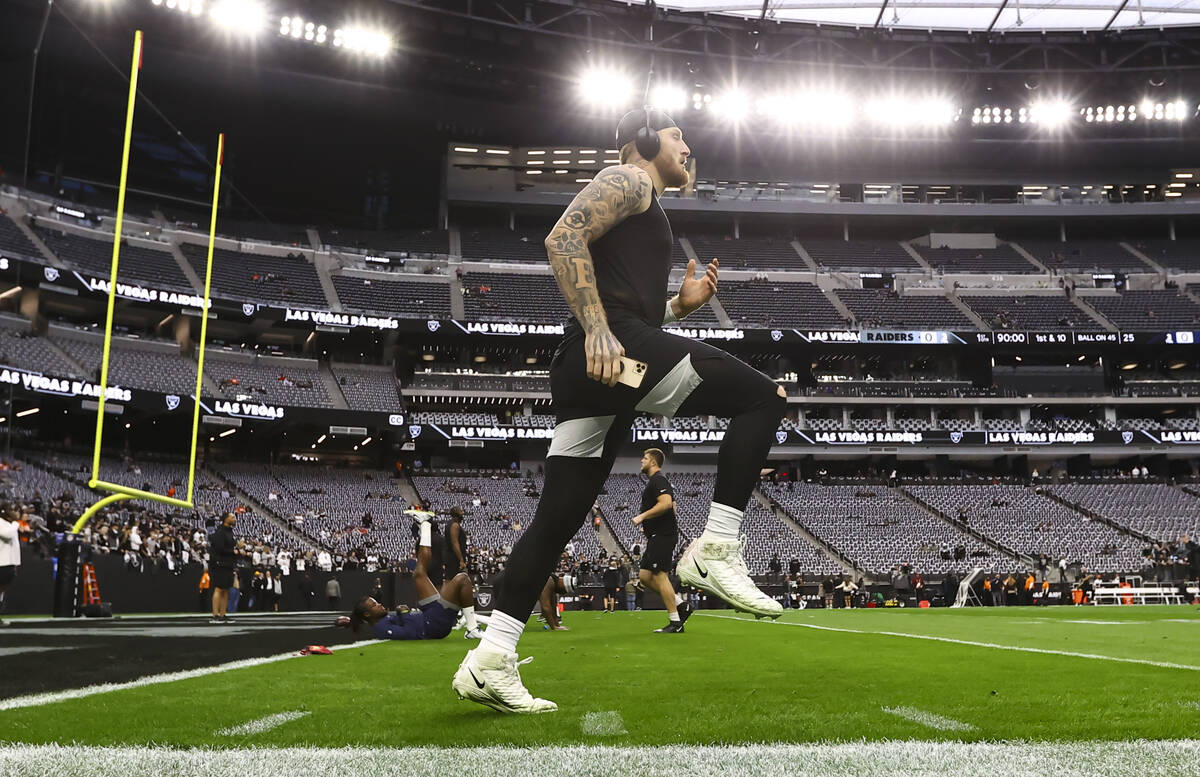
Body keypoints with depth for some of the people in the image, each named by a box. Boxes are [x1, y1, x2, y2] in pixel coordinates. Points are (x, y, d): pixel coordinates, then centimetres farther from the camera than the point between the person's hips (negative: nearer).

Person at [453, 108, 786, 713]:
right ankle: (716, 551, -13)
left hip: (588, 368, 10)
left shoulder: (645, 211, 35)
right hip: (615, 347, -10)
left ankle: (491, 661, 4)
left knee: (558, 516, 5)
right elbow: (564, 239, -12)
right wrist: (597, 328, -22)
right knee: (763, 397, -6)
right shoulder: (627, 180, 6)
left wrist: (681, 305, 20)